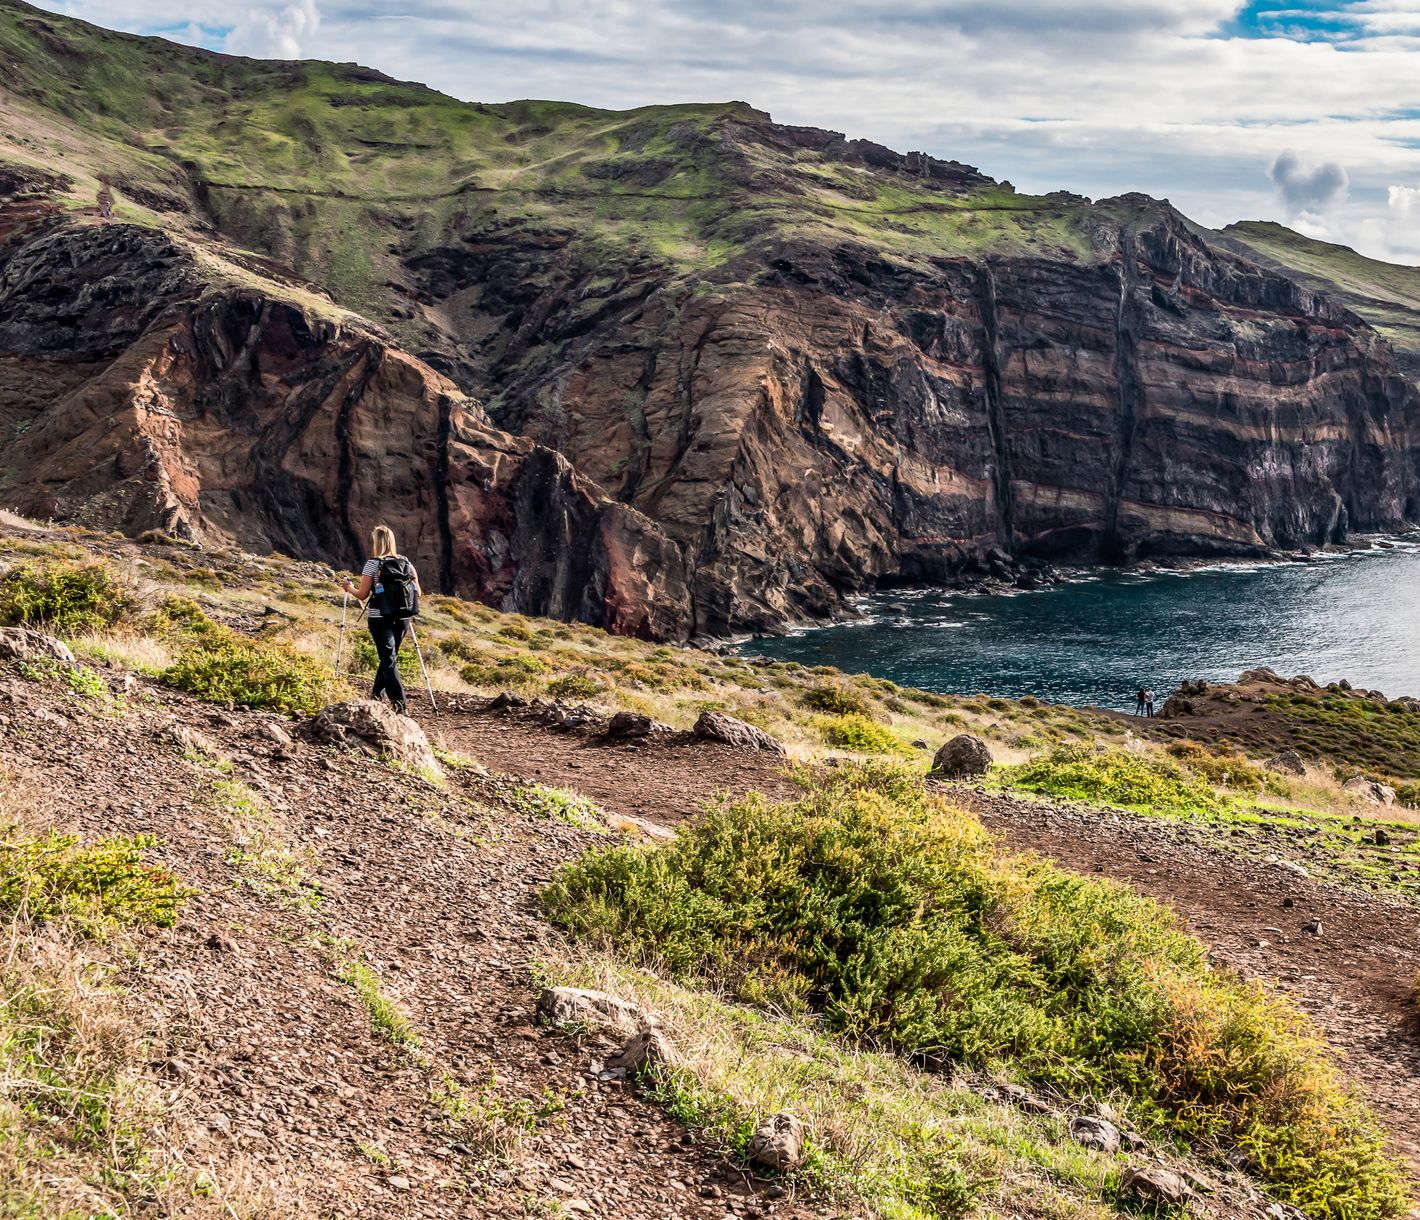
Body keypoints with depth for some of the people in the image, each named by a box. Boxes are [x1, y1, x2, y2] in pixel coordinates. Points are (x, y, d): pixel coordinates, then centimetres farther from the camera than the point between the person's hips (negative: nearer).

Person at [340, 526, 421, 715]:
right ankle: (376, 697, 34)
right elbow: (417, 591, 7)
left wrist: (348, 587, 11)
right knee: (389, 657, 20)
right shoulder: (406, 562, 5)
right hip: (402, 617, 5)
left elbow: (362, 595, -8)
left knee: (389, 661, -4)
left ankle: (400, 705, -15)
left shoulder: (372, 564, -8)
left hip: (380, 618, -5)